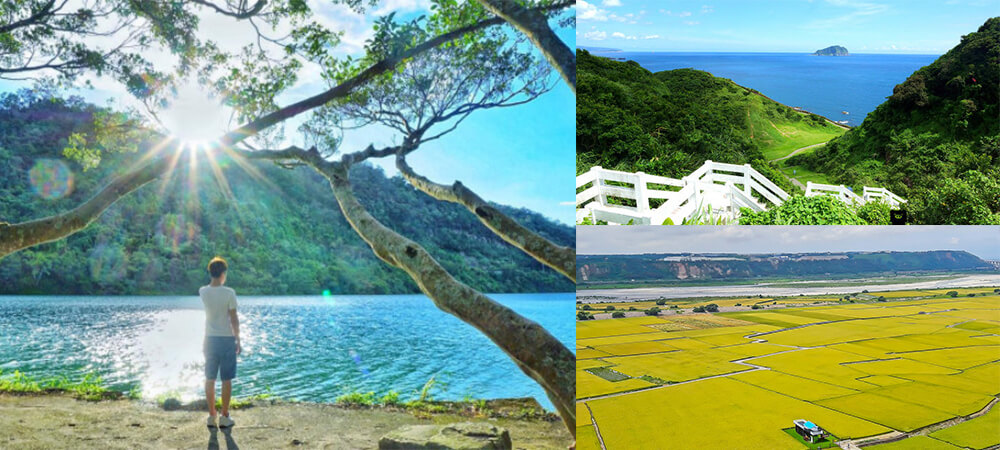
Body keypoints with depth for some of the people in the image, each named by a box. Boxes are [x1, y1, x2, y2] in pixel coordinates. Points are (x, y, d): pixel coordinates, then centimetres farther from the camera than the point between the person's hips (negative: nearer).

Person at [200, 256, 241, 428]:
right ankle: (224, 417, 8)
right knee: (226, 380, 4)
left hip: (210, 339, 4)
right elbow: (234, 319, -10)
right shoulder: (229, 293, -14)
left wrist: (215, 278, 12)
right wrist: (238, 340, -1)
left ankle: (212, 415, 16)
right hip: (227, 339, -4)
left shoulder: (203, 292, -2)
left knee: (210, 379, 11)